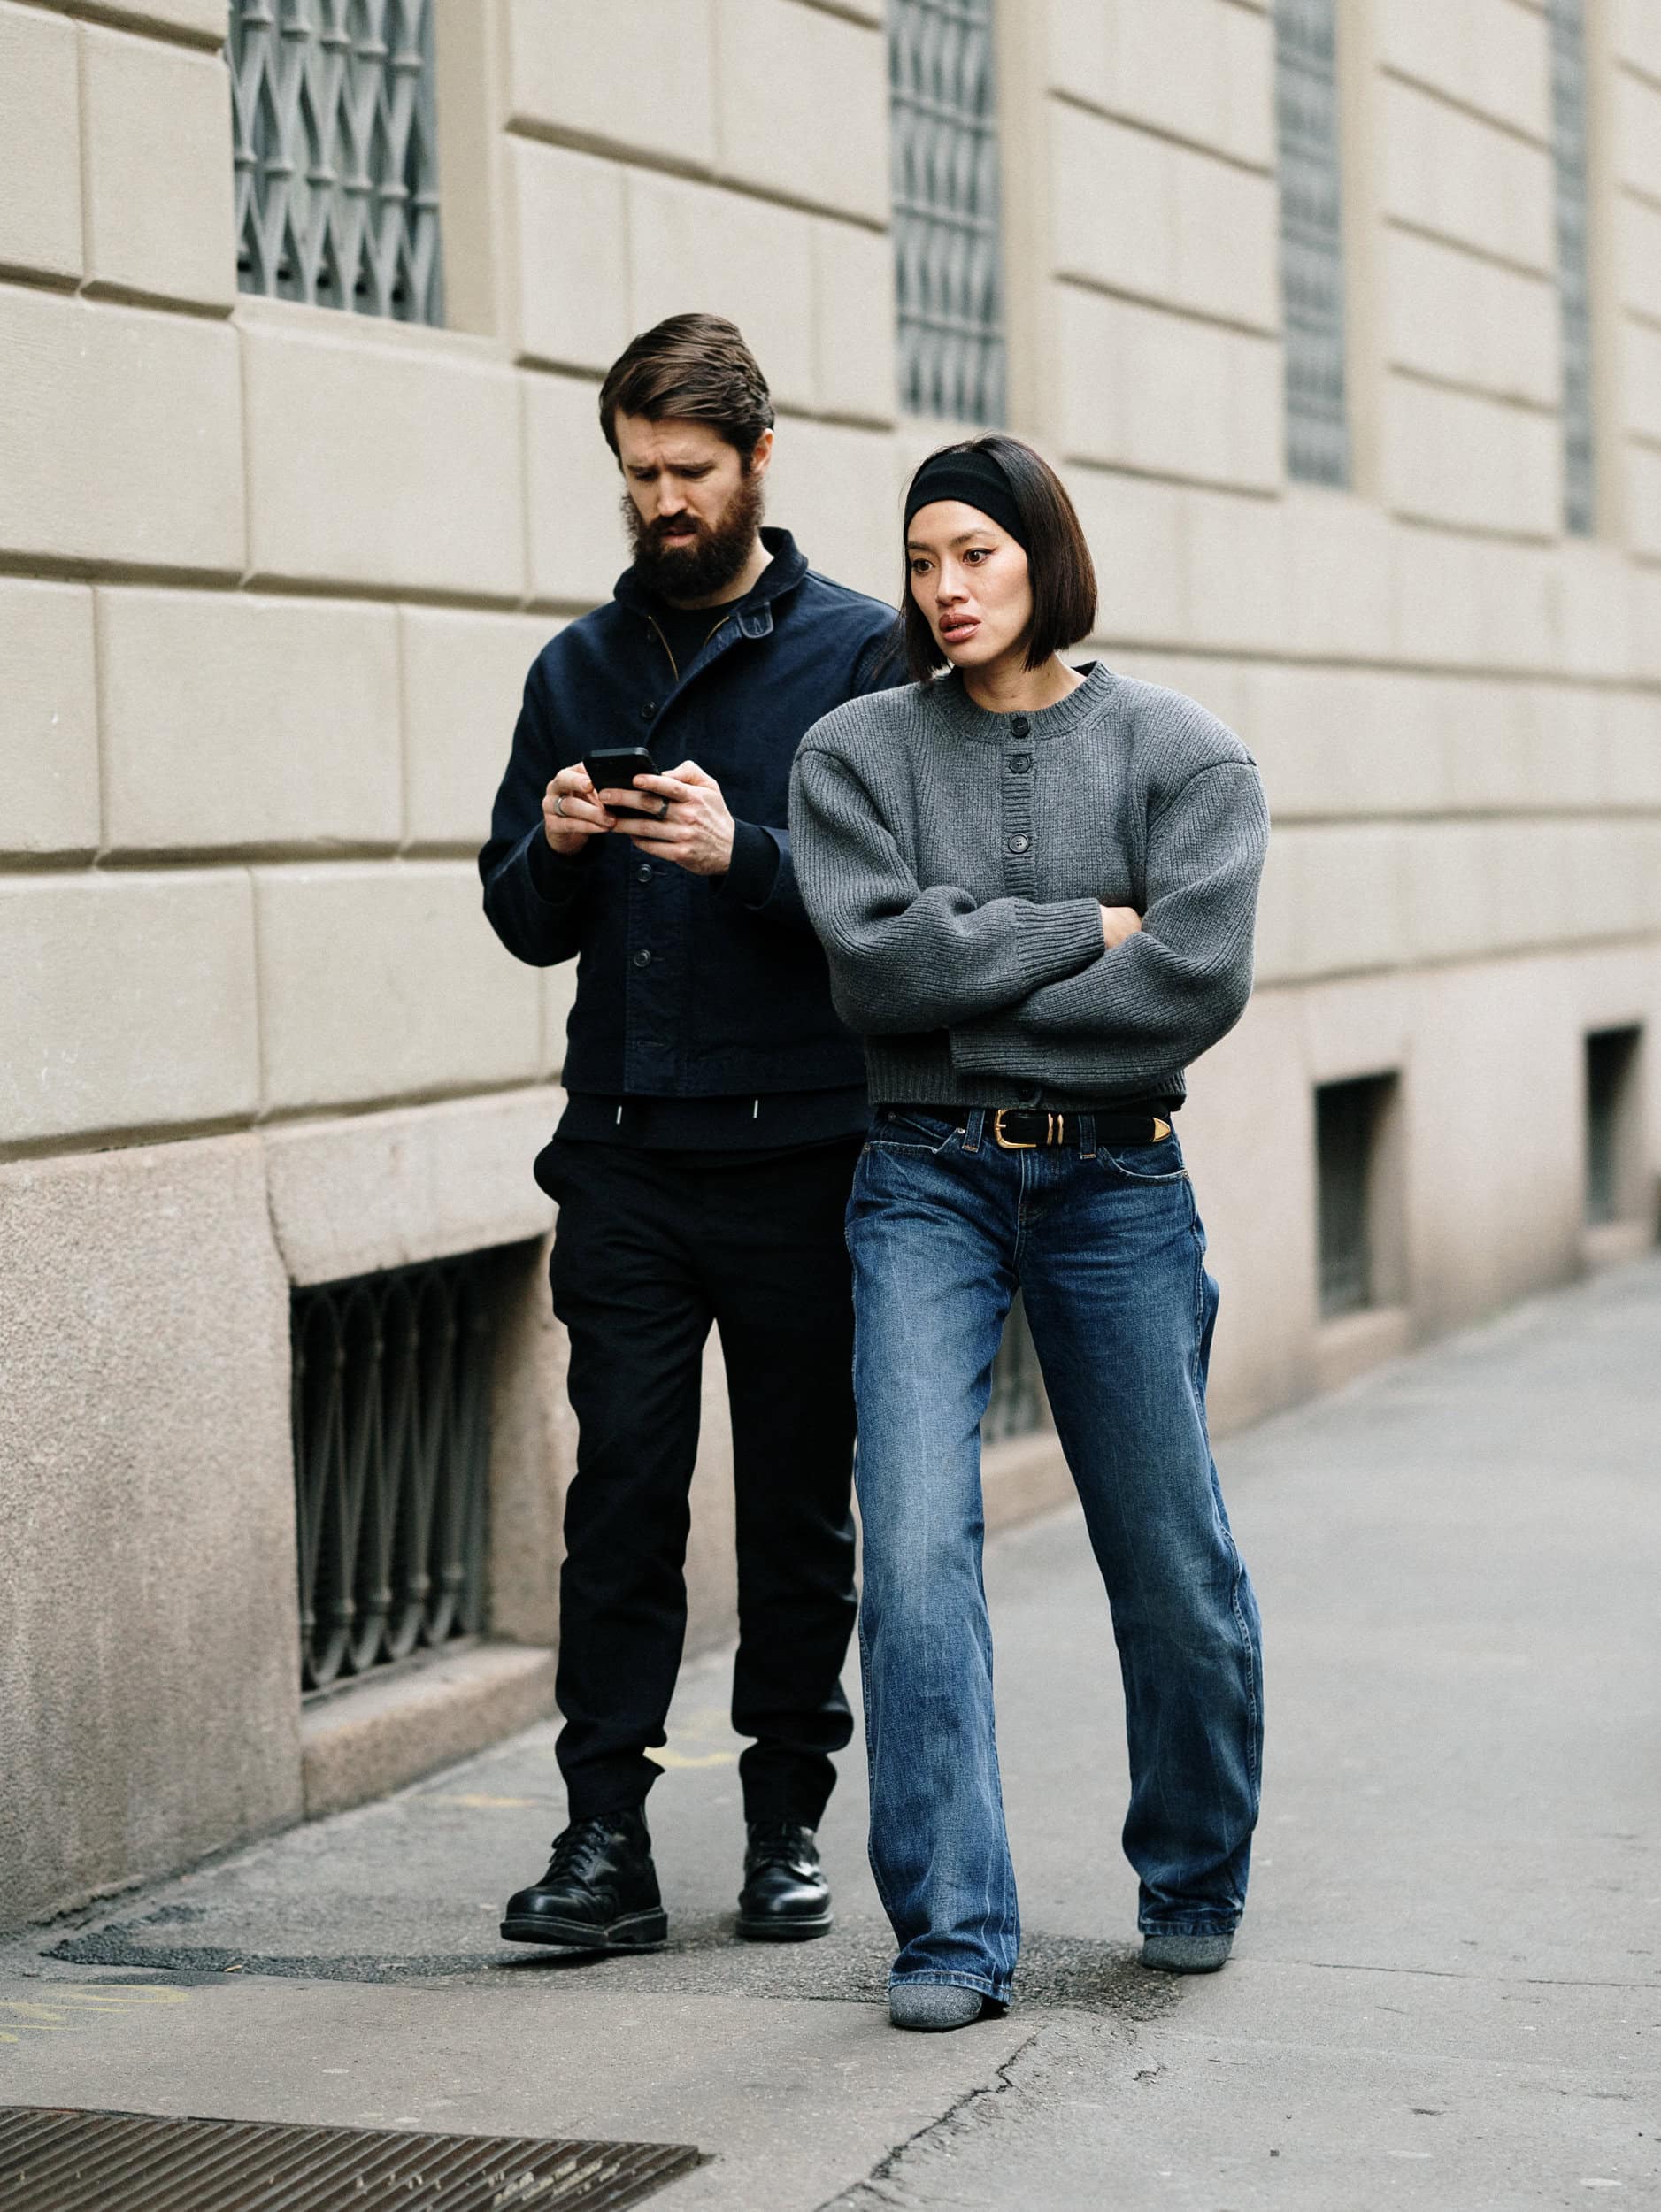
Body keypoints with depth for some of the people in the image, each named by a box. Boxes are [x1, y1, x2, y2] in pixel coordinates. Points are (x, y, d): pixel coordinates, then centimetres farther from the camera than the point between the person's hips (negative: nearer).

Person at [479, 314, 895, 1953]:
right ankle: (605, 1836, -2)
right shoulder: (577, 669, 14)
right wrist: (555, 849, -6)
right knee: (622, 1488, -3)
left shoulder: (858, 652, 2)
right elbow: (525, 925, 16)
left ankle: (786, 1824, 16)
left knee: (800, 1499, 5)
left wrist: (745, 853, -19)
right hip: (626, 1155, 2)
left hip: (802, 1155, -2)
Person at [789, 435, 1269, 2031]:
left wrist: (969, 998, -10)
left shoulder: (1183, 756, 1)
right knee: (916, 1551, -13)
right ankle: (954, 1931, -6)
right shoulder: (855, 752, 4)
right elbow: (873, 961, -10)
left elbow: (1195, 980, -12)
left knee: (1173, 1569, 7)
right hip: (927, 1188, 0)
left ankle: (1193, 1887, 30)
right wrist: (1079, 930, -11)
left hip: (1118, 1190, 0)